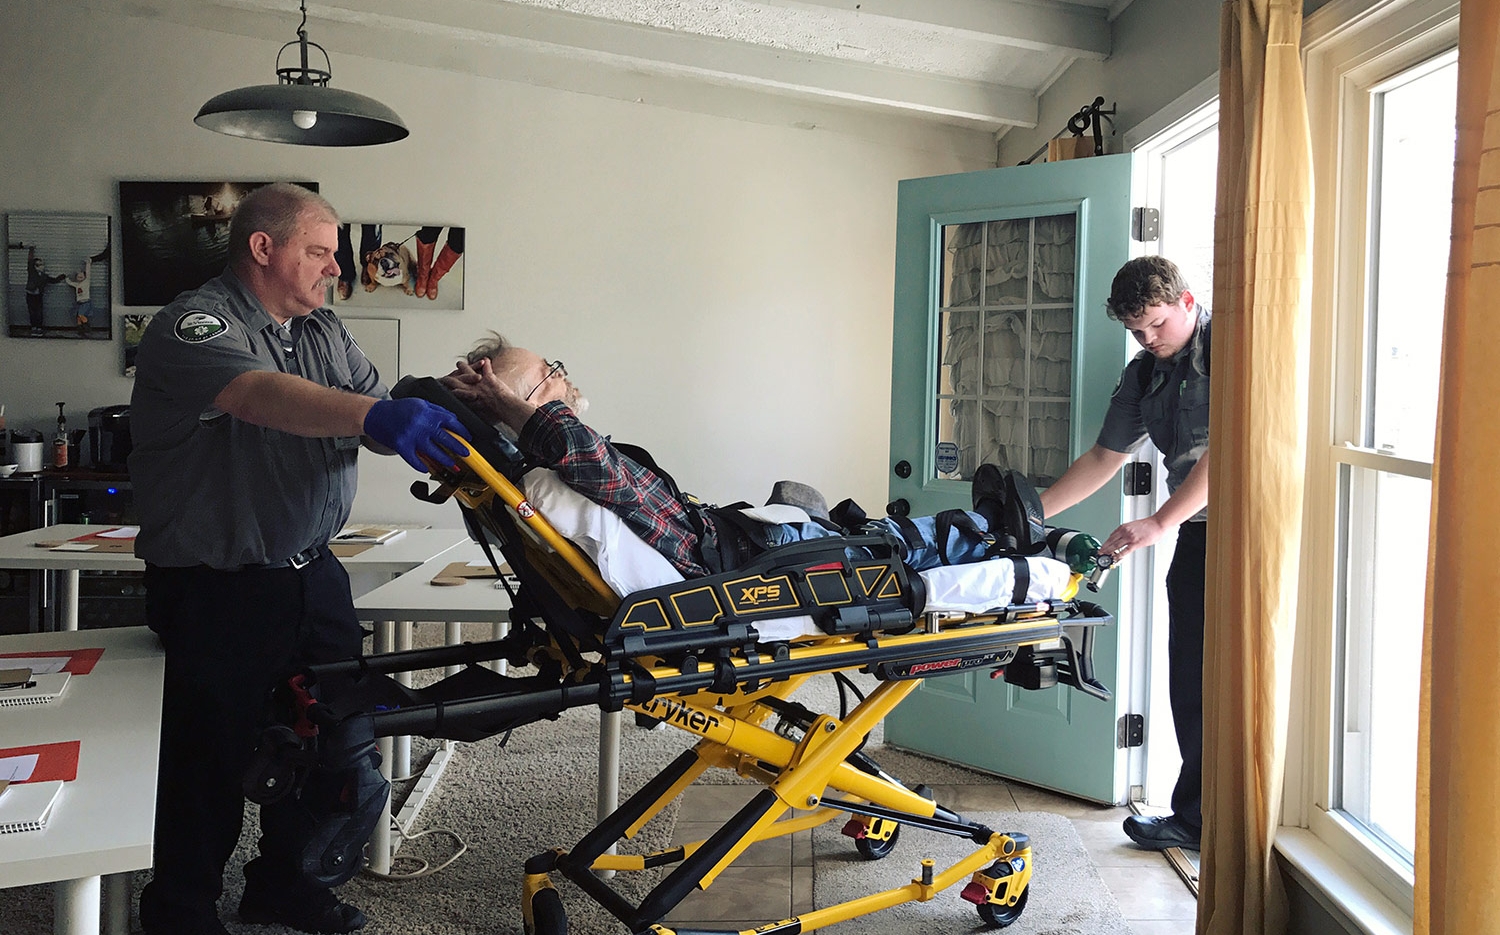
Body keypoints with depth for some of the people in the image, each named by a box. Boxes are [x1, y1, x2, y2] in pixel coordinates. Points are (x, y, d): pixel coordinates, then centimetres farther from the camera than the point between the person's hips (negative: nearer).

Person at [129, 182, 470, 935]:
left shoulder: (325, 332, 11)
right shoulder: (193, 326, -14)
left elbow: (382, 424, 5)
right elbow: (261, 394, -35)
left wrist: (449, 433, -16)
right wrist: (374, 414, -50)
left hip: (311, 578, 7)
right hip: (218, 592, -7)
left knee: (329, 740, 15)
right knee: (213, 760, 5)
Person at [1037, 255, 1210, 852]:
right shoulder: (1143, 376, 13)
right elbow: (1104, 459, 18)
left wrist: (1160, 523, -24)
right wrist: (1032, 512, 12)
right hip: (1195, 534, 7)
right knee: (1189, 675, 8)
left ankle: (1196, 818, 3)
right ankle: (1197, 814, 17)